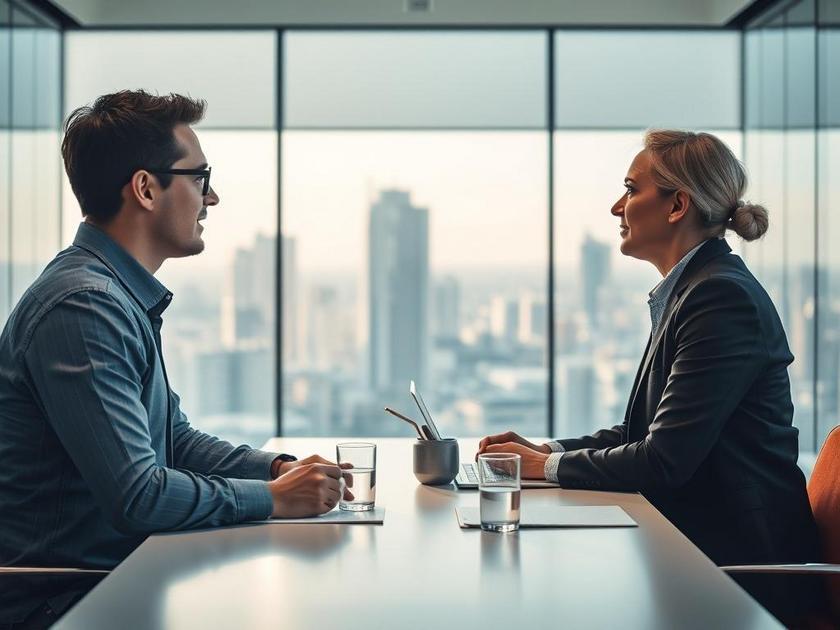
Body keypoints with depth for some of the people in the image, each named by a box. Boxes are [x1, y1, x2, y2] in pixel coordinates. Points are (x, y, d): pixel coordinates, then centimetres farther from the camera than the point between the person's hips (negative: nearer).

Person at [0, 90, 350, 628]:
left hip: (118, 572, 9)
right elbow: (136, 495, -26)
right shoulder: (83, 307, -21)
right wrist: (274, 498, -14)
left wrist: (279, 467, 3)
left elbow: (174, 438, 19)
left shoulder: (126, 299, 13)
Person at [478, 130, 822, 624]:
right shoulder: (691, 289, 12)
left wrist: (550, 466, -10)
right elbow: (646, 430, 15)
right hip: (698, 541, 8)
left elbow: (665, 460, -22)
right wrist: (548, 450, 3)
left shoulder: (723, 295, -19)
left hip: (742, 559, -8)